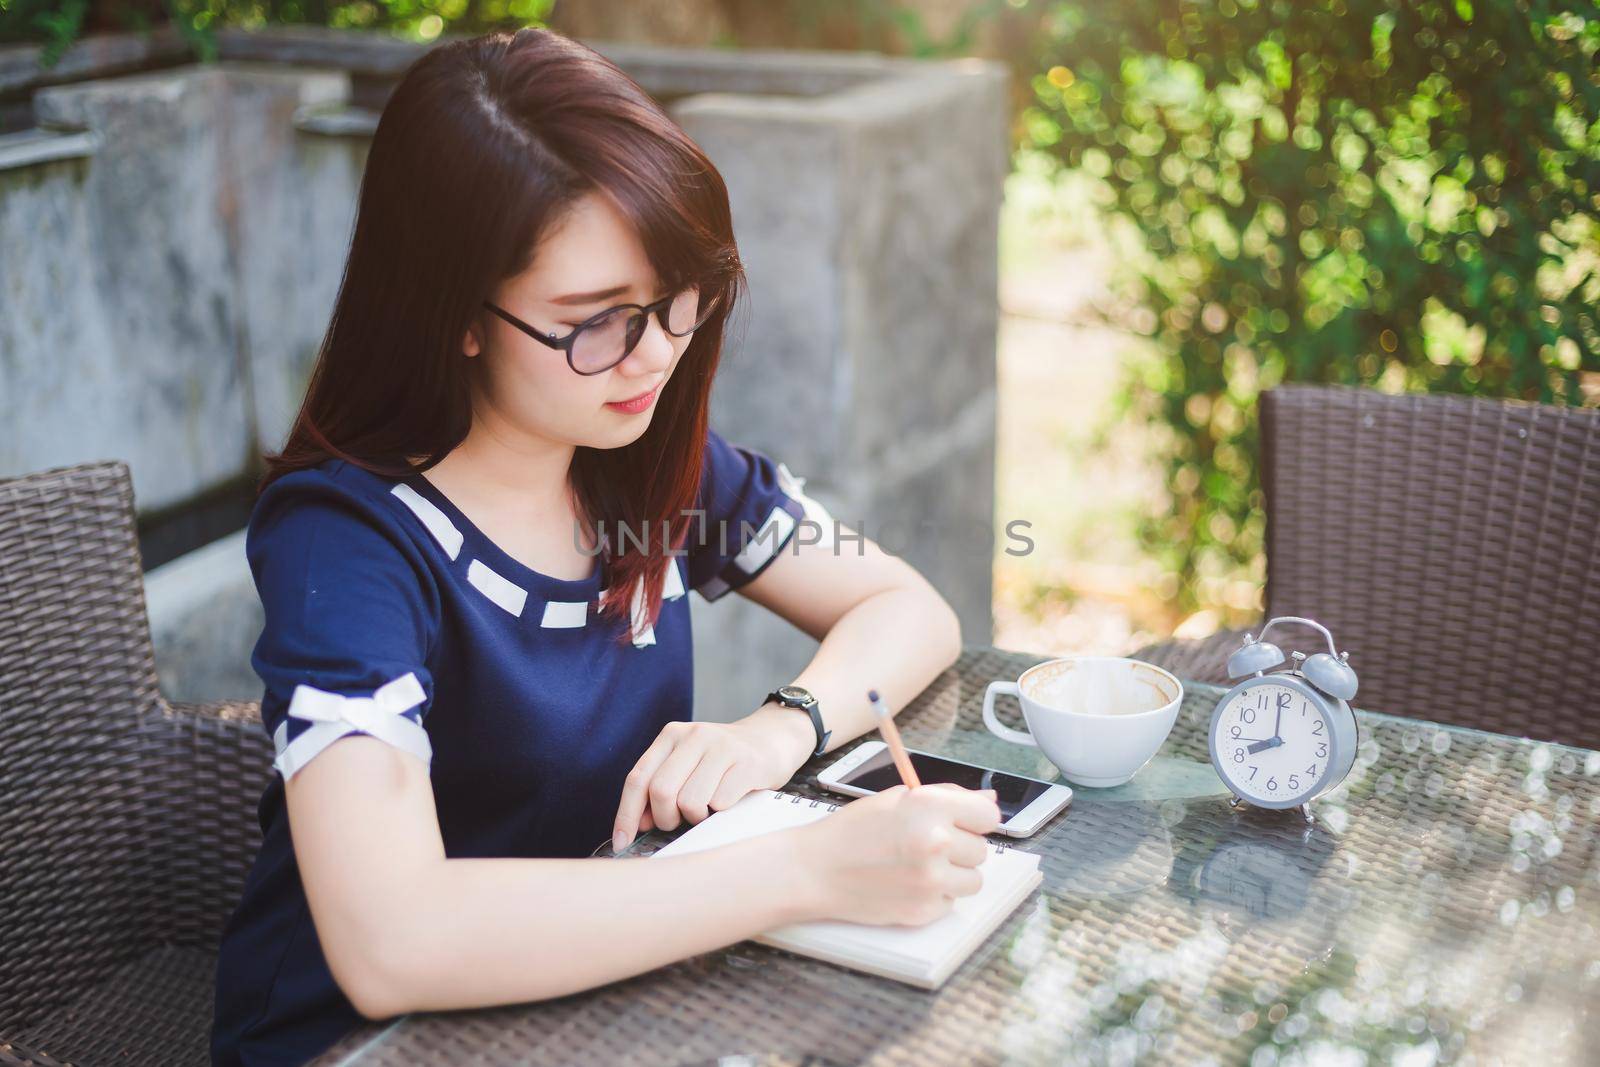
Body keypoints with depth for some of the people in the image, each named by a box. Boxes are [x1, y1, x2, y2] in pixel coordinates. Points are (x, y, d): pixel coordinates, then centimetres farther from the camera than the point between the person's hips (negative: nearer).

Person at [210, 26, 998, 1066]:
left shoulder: (658, 463, -3)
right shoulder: (346, 538, -21)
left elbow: (913, 610, 5)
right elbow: (387, 940, -34)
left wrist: (784, 727, -16)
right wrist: (812, 870, -35)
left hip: (611, 983, 5)